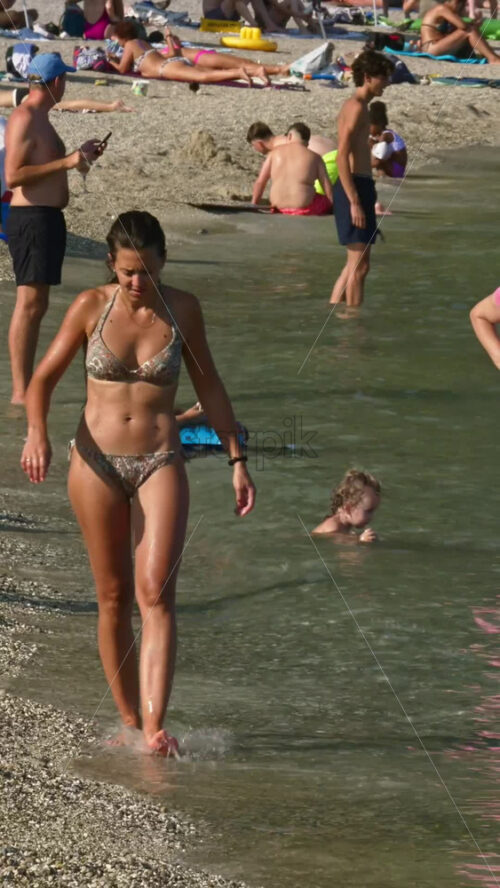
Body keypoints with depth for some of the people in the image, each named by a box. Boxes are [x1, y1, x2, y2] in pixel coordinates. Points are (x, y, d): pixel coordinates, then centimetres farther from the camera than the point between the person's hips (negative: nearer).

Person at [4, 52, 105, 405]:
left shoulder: (39, 119, 18)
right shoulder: (24, 119, -13)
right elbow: (13, 176, -21)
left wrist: (81, 154, 25)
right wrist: (66, 162, -22)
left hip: (47, 218, 11)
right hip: (32, 218, -11)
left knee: (37, 306, 12)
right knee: (29, 304, -11)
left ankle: (27, 386, 16)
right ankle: (21, 392, -12)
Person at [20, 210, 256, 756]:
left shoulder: (181, 310, 3)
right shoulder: (90, 308, -1)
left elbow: (209, 387, 12)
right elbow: (43, 379, 3)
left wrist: (237, 460, 10)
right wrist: (37, 432, -16)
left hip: (160, 464, 0)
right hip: (97, 463, 0)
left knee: (155, 593, -14)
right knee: (113, 598, 5)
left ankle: (155, 727, -22)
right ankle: (129, 721, 15)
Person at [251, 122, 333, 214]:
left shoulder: (274, 153, 6)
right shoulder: (315, 158, 0)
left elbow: (260, 182, 7)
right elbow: (328, 188, -2)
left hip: (280, 207, 4)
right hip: (304, 208, -4)